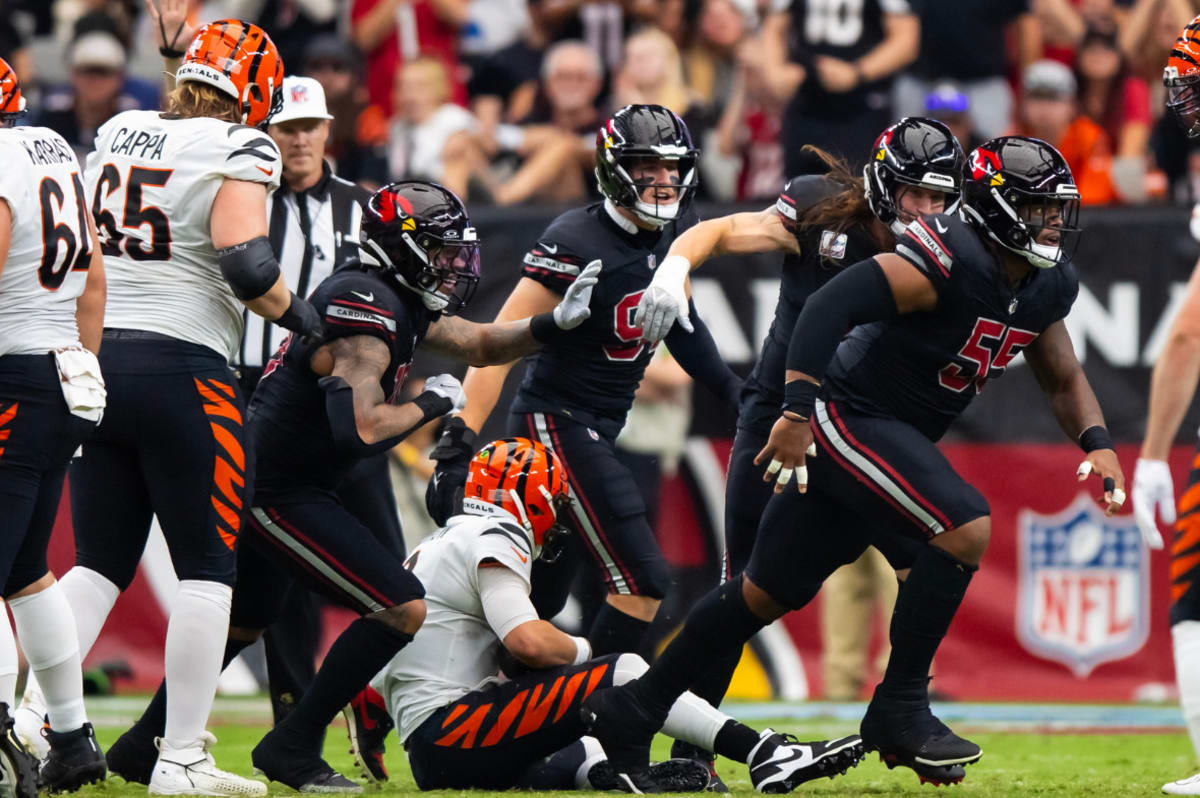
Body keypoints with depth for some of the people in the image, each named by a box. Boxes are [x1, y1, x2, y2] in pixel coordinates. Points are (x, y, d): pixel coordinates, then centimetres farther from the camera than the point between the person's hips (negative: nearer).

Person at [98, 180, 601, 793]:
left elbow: (480, 345, 22)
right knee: (402, 609, -11)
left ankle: (146, 742, 38)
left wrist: (557, 322, 7)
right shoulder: (366, 310, -20)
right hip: (279, 492, -11)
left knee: (244, 623, 29)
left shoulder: (400, 302, 11)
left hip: (258, 483, 11)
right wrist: (432, 404, -14)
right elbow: (359, 427, -30)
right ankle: (293, 748, -5)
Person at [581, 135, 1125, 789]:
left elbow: (1062, 378, 17)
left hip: (893, 439, 9)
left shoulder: (1046, 287, 4)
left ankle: (630, 714, 24)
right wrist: (798, 412, -33)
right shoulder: (948, 262, -23)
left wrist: (1097, 441, -2)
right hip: (849, 417, -9)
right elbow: (827, 309, -28)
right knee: (964, 530, -24)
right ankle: (899, 708, -13)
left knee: (772, 591, 14)